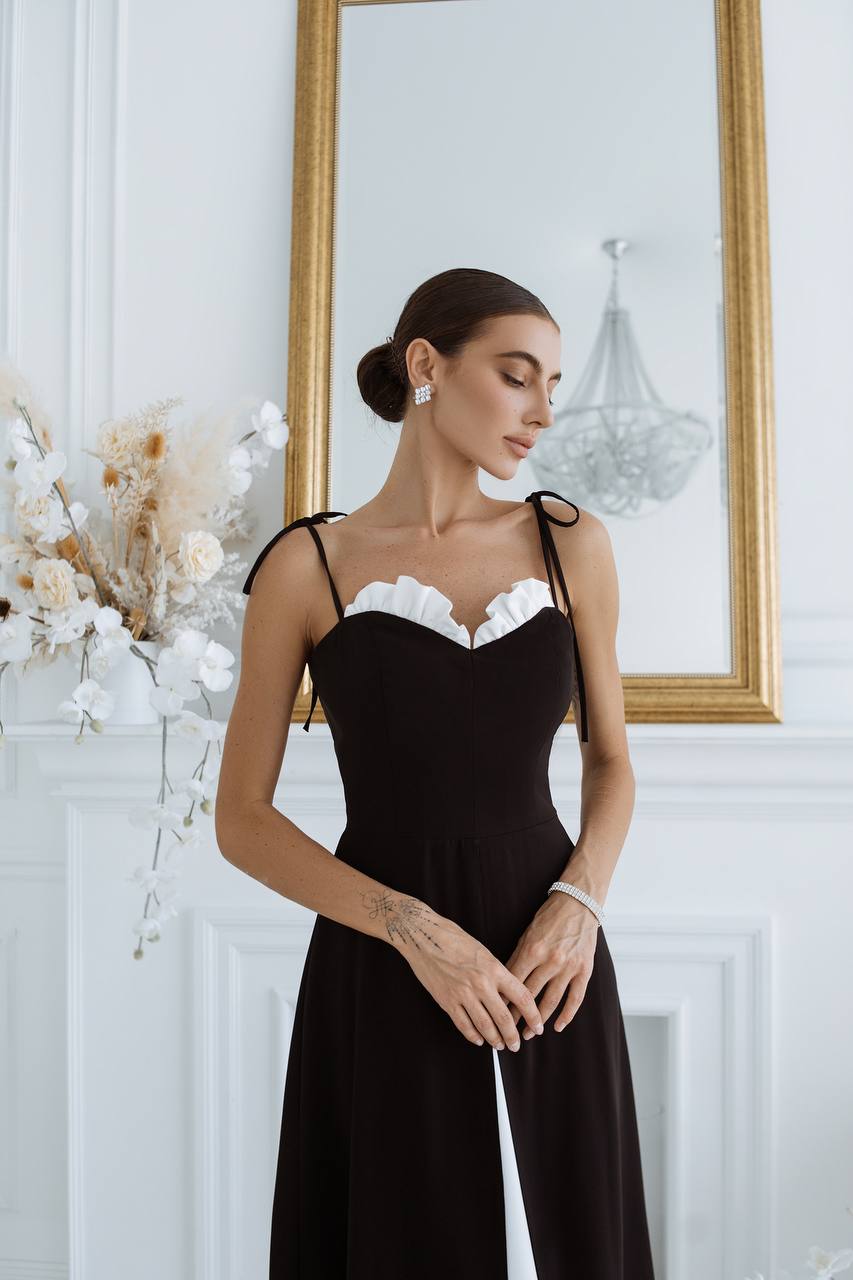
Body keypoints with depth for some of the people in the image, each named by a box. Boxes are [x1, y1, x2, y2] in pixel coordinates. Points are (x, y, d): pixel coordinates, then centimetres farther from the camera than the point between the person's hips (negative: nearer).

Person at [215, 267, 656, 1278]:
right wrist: (416, 928, -14)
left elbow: (610, 759, 11)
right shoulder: (308, 565, -4)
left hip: (545, 971, 3)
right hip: (382, 975, -2)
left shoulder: (570, 544, 3)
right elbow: (242, 821, -3)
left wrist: (578, 898, -8)